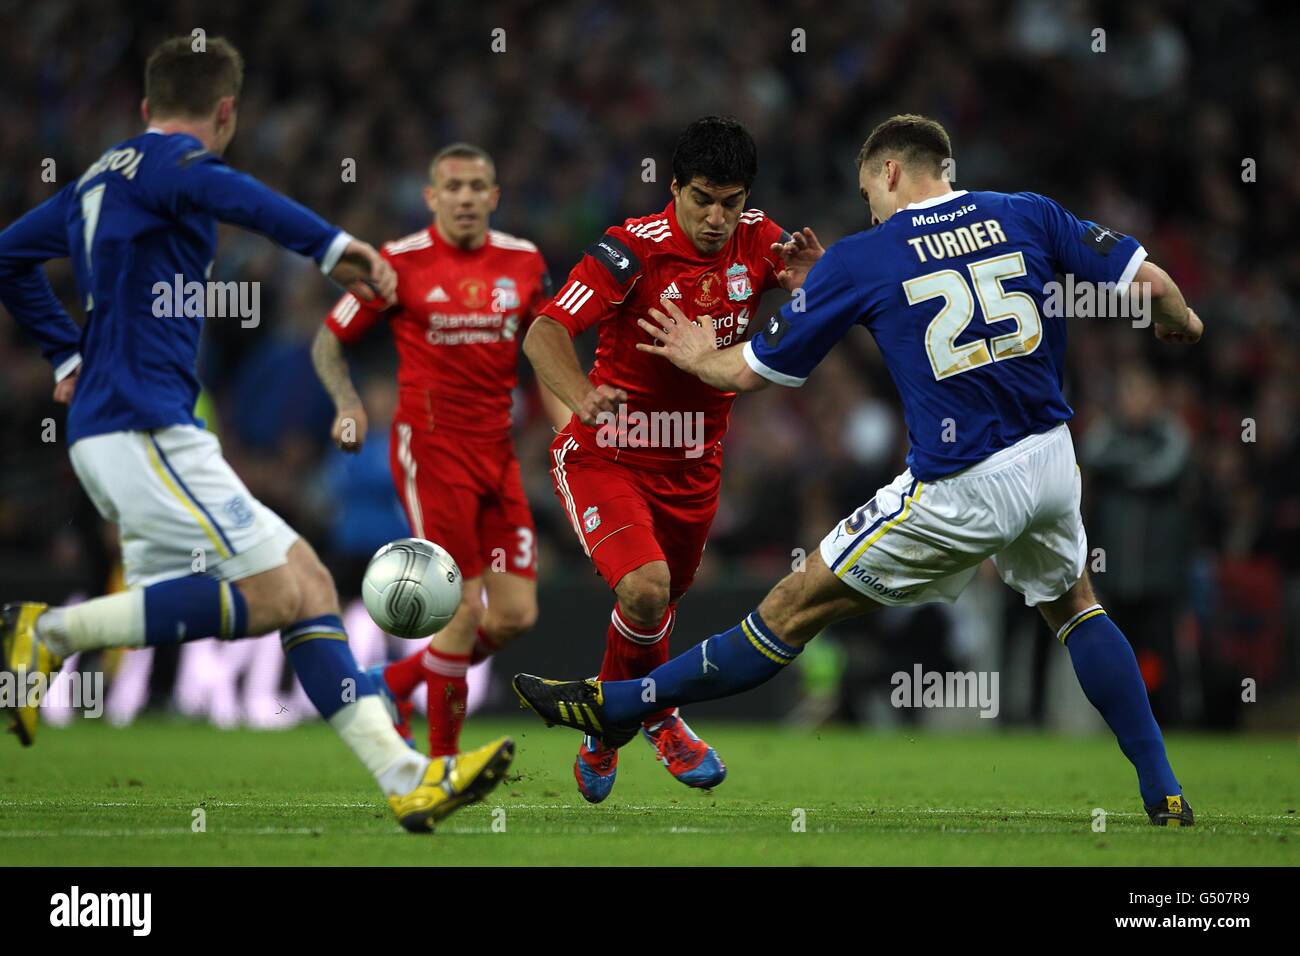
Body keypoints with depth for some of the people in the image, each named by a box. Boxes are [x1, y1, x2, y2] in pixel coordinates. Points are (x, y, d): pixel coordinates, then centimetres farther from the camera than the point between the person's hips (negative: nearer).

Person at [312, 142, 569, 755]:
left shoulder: (524, 262, 7)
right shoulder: (401, 263, -5)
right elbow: (329, 341, 3)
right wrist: (348, 403, -13)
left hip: (496, 449, 5)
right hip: (430, 447, -5)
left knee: (516, 615, 0)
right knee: (465, 606, -12)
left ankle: (394, 683, 22)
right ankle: (443, 762, 1)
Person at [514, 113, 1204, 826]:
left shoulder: (860, 259, -2)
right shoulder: (1027, 216, 5)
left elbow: (750, 371, 6)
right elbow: (1150, 282, 2)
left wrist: (697, 356, 29)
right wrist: (1179, 322, 26)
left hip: (960, 492, -4)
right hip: (1052, 463, 4)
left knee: (798, 607, 5)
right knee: (1073, 605, 29)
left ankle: (622, 704, 16)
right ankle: (1163, 794, 24)